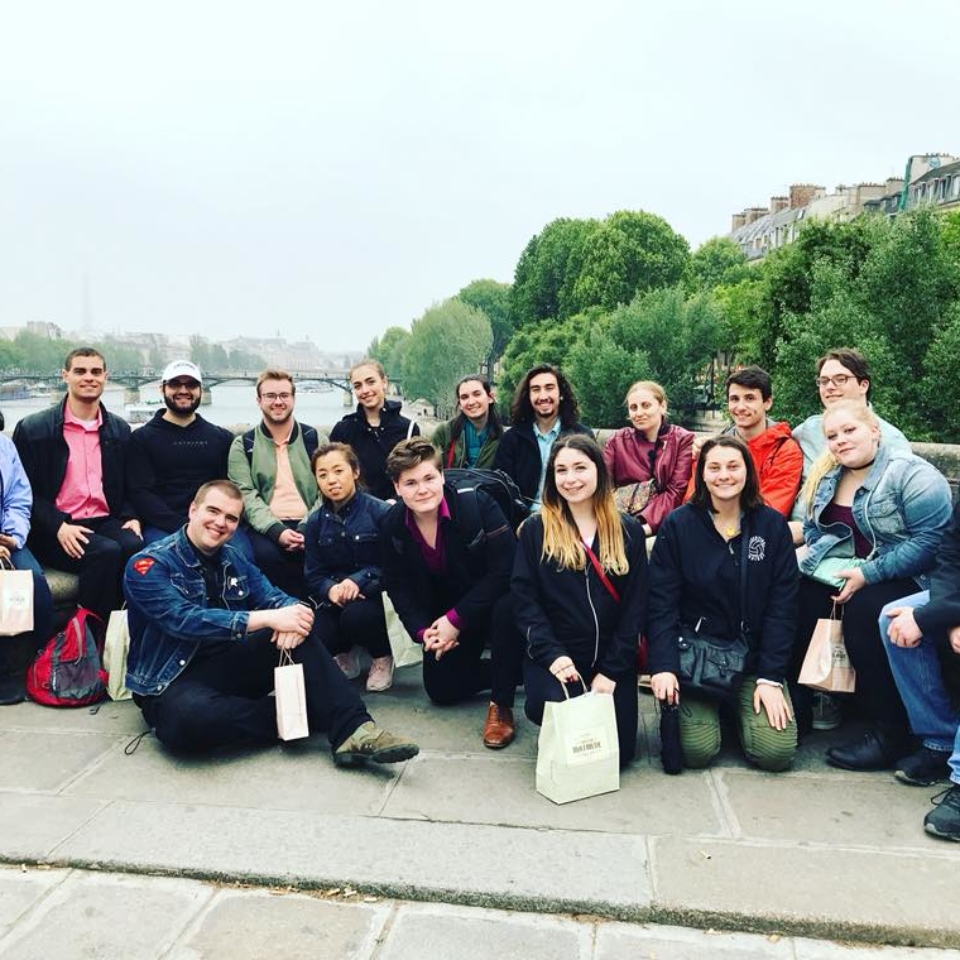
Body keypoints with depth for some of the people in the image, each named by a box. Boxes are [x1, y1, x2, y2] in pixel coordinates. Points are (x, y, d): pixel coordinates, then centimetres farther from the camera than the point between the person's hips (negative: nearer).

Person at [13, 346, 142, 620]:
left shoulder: (120, 430, 15)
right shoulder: (32, 429, 3)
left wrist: (131, 518, -2)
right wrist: (58, 526, -16)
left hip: (107, 522, 3)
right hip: (55, 532, -3)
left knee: (135, 546, -30)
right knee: (107, 552, -32)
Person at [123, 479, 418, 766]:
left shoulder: (234, 560, 9)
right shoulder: (148, 566, -10)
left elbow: (274, 597, 1)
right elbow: (184, 620, -26)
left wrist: (294, 611, -26)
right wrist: (266, 619, -33)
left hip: (228, 666, 5)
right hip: (173, 682, -5)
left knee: (299, 628, -17)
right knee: (191, 716, -40)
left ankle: (351, 727, -30)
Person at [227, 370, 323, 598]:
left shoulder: (315, 440, 13)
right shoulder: (243, 445, 11)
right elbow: (246, 495, -1)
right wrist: (276, 530, -18)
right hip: (265, 528, 0)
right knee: (266, 555, -34)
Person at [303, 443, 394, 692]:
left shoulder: (380, 511, -10)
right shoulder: (315, 522, 4)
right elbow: (314, 575, 2)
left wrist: (360, 580, -28)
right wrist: (331, 589, -20)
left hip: (373, 593, -3)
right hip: (335, 598, 4)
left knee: (356, 616, -35)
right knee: (317, 633, -25)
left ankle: (383, 658, 2)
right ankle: (346, 654, 16)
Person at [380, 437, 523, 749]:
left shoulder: (477, 504, -26)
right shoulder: (391, 527, -10)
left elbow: (504, 571, -27)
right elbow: (398, 587, -1)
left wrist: (456, 620, -24)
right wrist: (423, 631, -16)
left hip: (495, 601, -4)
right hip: (444, 614, 5)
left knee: (507, 609, -38)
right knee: (441, 689, -1)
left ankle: (501, 705, -17)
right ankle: (514, 670, 20)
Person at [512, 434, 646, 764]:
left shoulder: (629, 531, 5)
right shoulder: (535, 529, 1)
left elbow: (635, 605, 2)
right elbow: (523, 598, -5)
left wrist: (611, 671, -6)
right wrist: (553, 655, -17)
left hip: (613, 661, 2)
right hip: (554, 658, -1)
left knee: (618, 751, -8)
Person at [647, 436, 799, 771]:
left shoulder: (773, 525, 1)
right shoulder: (677, 525, -3)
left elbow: (782, 605, -2)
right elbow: (661, 602, -6)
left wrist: (771, 677, -9)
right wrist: (663, 667, -18)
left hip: (754, 654, 2)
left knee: (775, 751, -13)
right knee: (696, 750, -16)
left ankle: (743, 706, 20)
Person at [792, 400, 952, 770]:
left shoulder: (912, 475, -13)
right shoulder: (826, 479, 9)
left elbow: (931, 541, -21)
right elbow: (812, 529, 15)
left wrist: (869, 574, -24)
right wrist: (820, 559, -7)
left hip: (906, 580, -6)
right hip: (844, 573, 6)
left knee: (862, 609, -35)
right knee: (796, 597, -21)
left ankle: (888, 734, -21)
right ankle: (793, 701, -9)